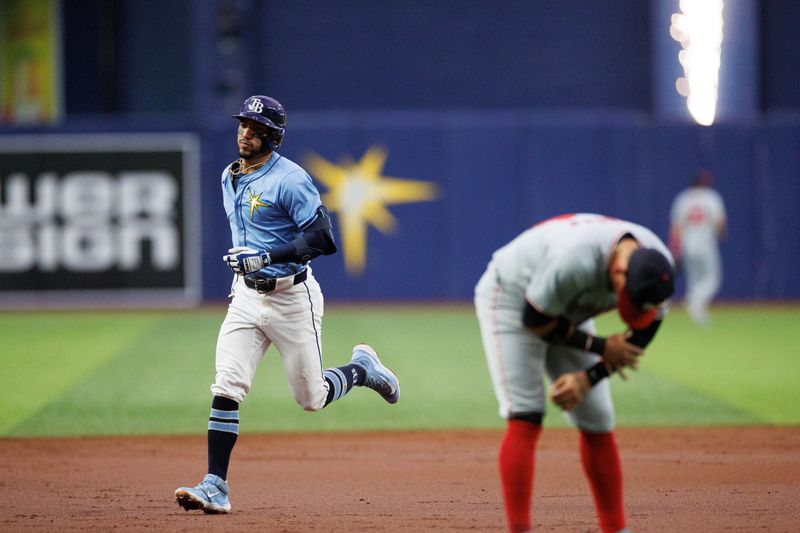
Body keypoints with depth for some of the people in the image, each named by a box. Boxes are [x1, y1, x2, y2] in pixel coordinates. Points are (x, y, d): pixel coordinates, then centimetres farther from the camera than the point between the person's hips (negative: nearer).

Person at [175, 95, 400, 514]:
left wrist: (267, 257, -30)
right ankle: (215, 487, -14)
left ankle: (361, 368, 36)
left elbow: (321, 237, -22)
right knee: (226, 388, -12)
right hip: (246, 296, 6)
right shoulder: (229, 178, 10)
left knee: (311, 398, 5)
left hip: (291, 298, -6)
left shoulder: (289, 179, -16)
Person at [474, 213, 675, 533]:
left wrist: (588, 379, -20)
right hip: (510, 298, -6)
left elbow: (640, 337, -9)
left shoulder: (657, 266, -22)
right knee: (525, 419, -19)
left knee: (598, 422, 2)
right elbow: (535, 320, -27)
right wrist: (600, 347, -22)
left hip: (568, 313, 6)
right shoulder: (576, 259, -42)